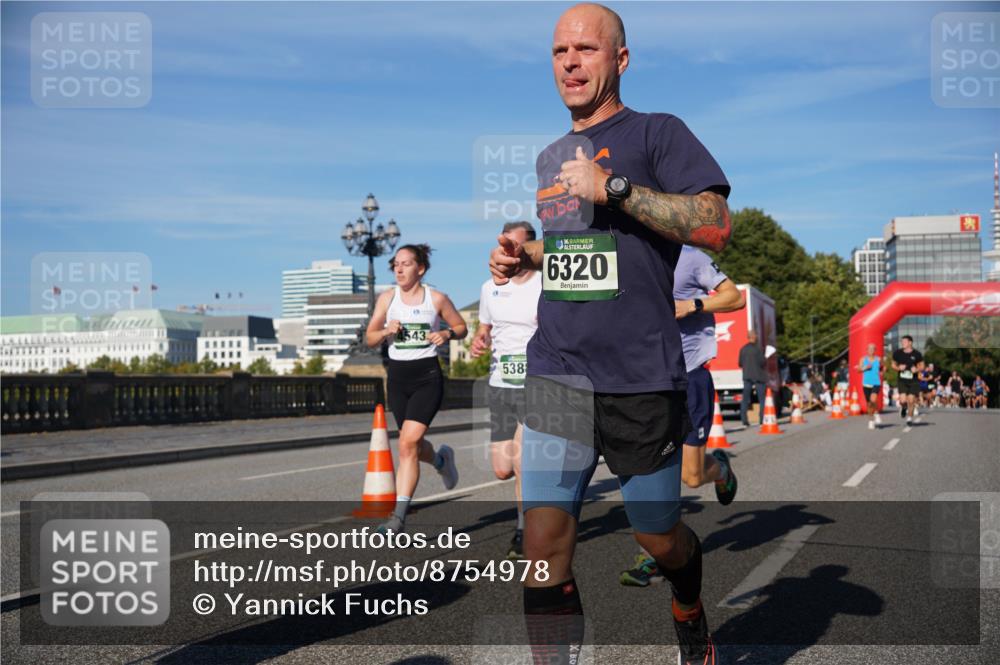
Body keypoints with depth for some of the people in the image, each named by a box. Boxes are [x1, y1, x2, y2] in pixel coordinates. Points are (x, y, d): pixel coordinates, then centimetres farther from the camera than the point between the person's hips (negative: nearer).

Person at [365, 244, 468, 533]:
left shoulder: (437, 299, -1)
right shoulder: (387, 298, 5)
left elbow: (461, 327, 11)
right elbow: (370, 338, 9)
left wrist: (446, 334, -11)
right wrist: (386, 330, -12)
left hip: (427, 376, -4)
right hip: (397, 375, 4)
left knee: (408, 443, -18)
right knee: (413, 445, 14)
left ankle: (399, 515, -15)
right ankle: (441, 460, 50)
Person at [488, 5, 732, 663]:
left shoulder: (656, 133, -2)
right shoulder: (549, 159, 17)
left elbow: (716, 225, -15)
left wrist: (613, 188, -20)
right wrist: (521, 258, 9)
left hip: (643, 380, -4)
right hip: (556, 375, 4)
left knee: (659, 537, 13)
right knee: (545, 541, -6)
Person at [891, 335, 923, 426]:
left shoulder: (917, 354, -5)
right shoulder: (897, 353, -1)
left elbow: (921, 366, 6)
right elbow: (893, 365, 11)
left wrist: (916, 369, -16)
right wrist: (898, 368, -10)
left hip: (913, 381, 0)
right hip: (902, 380, 0)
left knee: (911, 400, 0)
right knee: (903, 400, -13)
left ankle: (910, 417, 22)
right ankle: (904, 408, 24)